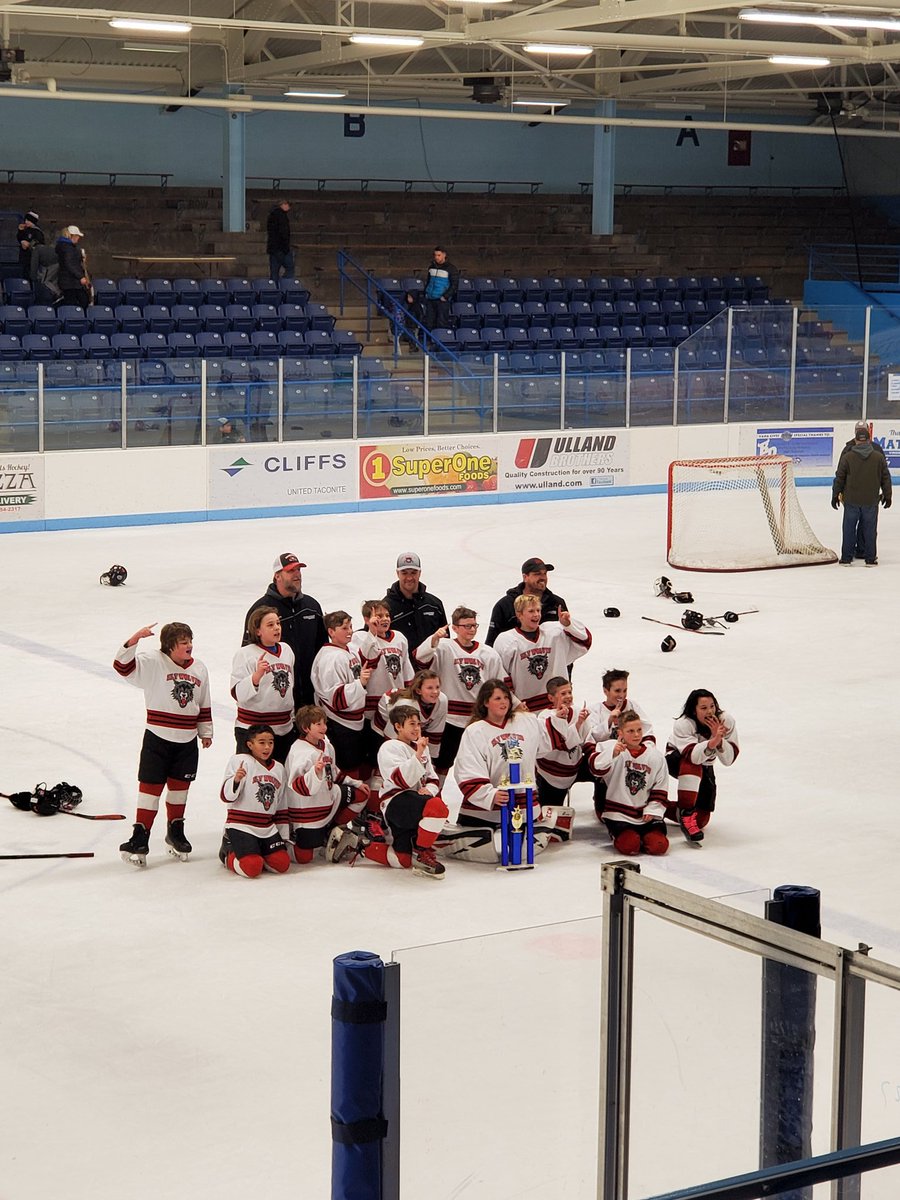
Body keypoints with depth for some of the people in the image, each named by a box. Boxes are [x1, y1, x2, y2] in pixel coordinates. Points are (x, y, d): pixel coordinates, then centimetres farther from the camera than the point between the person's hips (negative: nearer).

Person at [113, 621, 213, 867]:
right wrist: (135, 638, -33)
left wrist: (206, 732, 15)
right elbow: (123, 665, -22)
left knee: (179, 787, 14)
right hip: (157, 738, -4)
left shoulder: (199, 670, 6)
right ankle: (140, 839, 1)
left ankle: (175, 833, 30)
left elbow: (204, 705, 15)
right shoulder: (153, 664, -9)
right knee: (150, 788, -3)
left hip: (187, 741, 4)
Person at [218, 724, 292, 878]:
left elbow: (281, 806, 19)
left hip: (268, 829, 6)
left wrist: (284, 836, 16)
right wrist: (236, 780, -33)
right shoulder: (240, 761, -7)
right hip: (241, 826, -6)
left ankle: (254, 853, 15)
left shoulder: (278, 768, 13)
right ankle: (229, 854, 10)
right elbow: (226, 796, -13)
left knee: (283, 864, -12)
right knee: (252, 868, -22)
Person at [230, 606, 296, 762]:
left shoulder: (286, 650, 10)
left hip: (285, 729, 6)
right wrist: (257, 675, -32)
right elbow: (238, 693, -18)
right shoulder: (246, 654, -10)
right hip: (253, 730, -6)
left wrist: (293, 718, 26)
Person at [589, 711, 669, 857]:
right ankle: (616, 834, 12)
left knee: (658, 846, -17)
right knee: (630, 846, -23)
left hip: (646, 814, 3)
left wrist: (653, 810, -2)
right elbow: (596, 767, -24)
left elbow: (660, 789, 10)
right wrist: (613, 753, -40)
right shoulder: (611, 747, -7)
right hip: (619, 814, -3)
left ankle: (640, 834, 17)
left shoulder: (655, 756, 5)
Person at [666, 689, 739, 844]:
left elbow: (728, 759, -26)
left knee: (701, 820, -2)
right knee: (691, 762, -42)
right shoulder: (683, 724, -30)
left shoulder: (726, 721, -21)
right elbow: (692, 756, -44)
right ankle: (686, 813, -35)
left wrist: (719, 739, -42)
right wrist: (713, 740, -57)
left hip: (705, 768, 4)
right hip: (676, 761, -4)